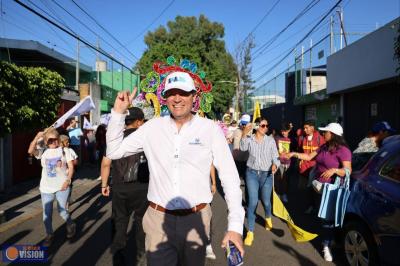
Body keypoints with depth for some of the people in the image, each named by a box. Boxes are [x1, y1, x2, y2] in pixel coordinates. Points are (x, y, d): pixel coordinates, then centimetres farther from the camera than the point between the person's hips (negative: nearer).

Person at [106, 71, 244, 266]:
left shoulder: (210, 129, -7)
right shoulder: (152, 127, 0)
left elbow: (229, 177, -5)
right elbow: (113, 151, 6)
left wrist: (235, 225, -11)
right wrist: (118, 112, -4)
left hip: (196, 220, 0)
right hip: (158, 220, 1)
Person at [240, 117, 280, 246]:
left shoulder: (271, 140, -2)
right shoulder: (249, 139, -4)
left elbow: (275, 157, -2)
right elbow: (243, 148, -25)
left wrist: (274, 165, -25)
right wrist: (244, 134, -40)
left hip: (266, 174, 1)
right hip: (252, 173, -1)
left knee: (266, 202, 12)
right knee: (253, 202, -7)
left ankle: (268, 218, 48)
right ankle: (250, 232, 6)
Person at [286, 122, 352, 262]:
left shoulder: (343, 150, -17)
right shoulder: (324, 147, 7)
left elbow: (348, 171, -21)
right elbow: (309, 157, 12)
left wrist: (334, 170, -36)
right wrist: (294, 154, 7)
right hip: (318, 186, 7)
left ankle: (326, 246, 8)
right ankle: (327, 238, 33)